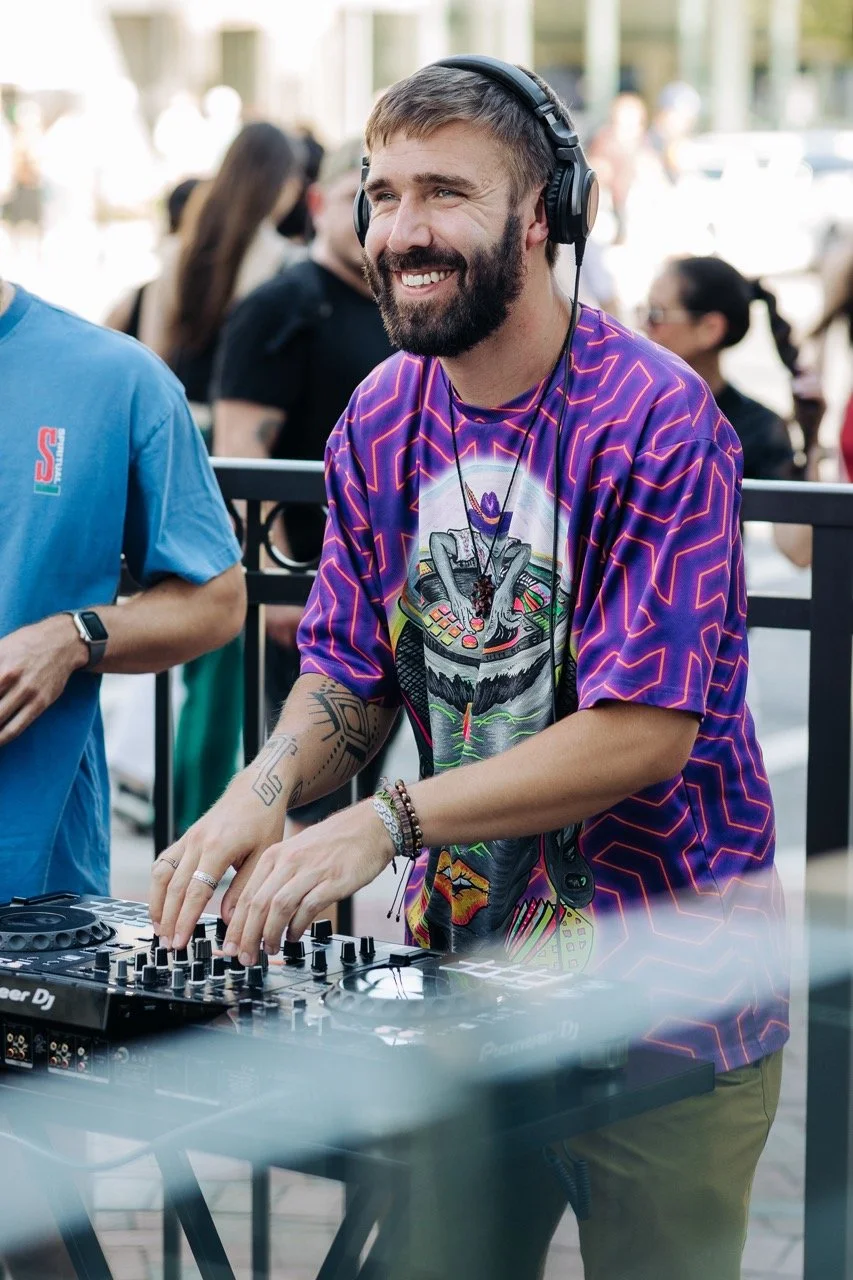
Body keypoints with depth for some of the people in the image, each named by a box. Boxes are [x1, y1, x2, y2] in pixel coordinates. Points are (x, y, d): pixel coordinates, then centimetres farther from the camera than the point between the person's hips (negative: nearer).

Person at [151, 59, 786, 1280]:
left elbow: (645, 731, -22)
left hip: (664, 988, -5)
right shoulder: (381, 421, 2)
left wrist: (388, 821, -26)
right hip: (461, 954, 5)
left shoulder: (655, 420, -18)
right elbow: (349, 671, 8)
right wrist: (268, 786, -15)